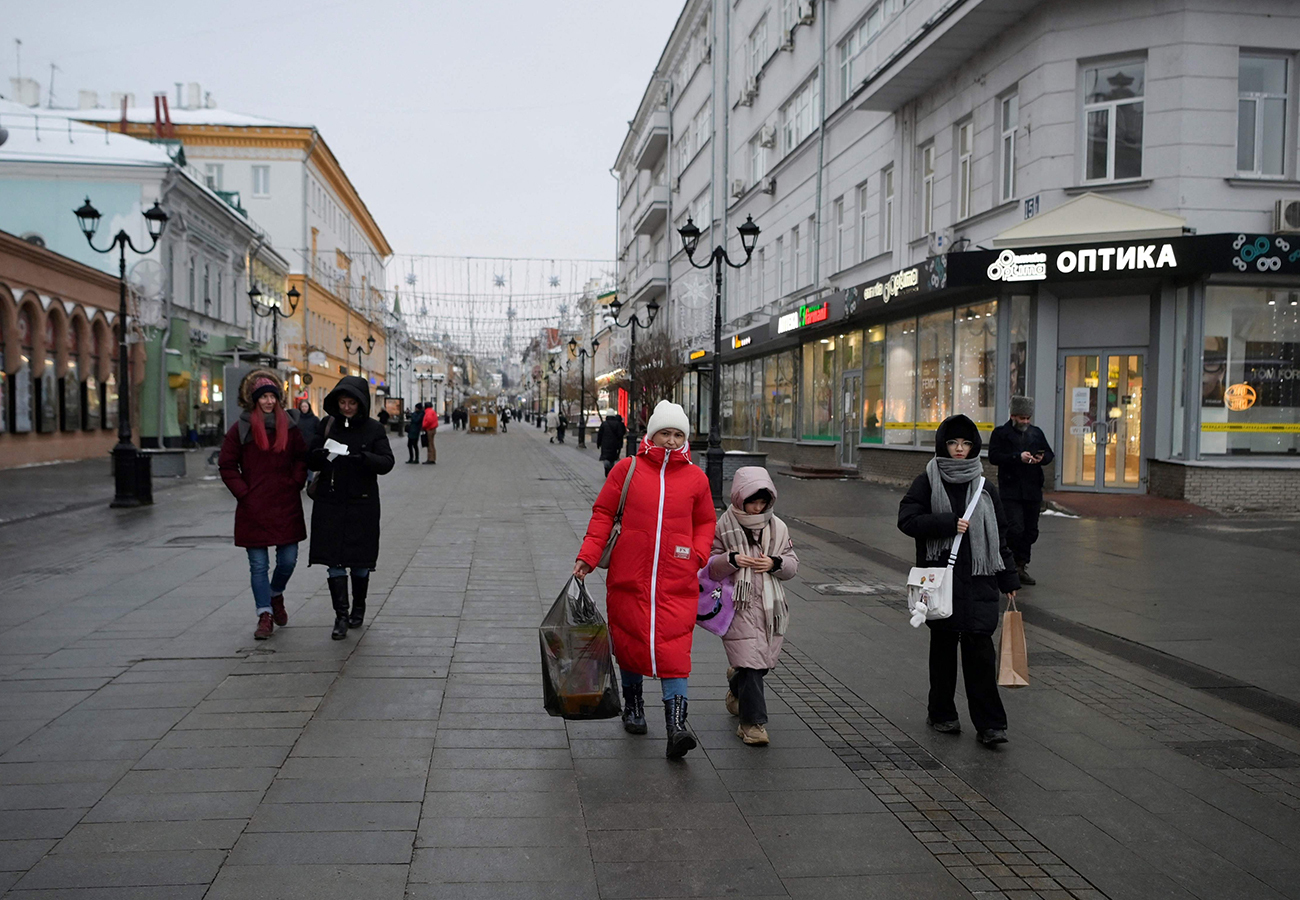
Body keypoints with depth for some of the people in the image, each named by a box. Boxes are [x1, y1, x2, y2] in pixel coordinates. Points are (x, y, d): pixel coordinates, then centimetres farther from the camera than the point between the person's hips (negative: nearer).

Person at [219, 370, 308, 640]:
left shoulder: (289, 427, 5)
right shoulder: (241, 429, -2)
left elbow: (302, 458, 14)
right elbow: (227, 466, 2)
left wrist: (295, 485, 2)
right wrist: (244, 493, -5)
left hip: (286, 507, 2)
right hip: (253, 508, -2)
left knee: (288, 560, 6)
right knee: (258, 565, 1)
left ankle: (276, 595, 35)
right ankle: (265, 615, 9)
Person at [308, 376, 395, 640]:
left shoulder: (373, 429, -2)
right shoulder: (327, 425, 5)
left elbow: (387, 462, -11)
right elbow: (311, 463, 9)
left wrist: (365, 458, -30)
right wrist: (317, 456, -15)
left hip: (362, 504, -2)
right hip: (330, 503, 2)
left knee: (360, 560, 8)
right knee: (333, 559, -4)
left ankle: (358, 608, 28)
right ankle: (341, 615, -1)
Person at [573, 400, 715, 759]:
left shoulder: (695, 477, 6)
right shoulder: (627, 469, 1)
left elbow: (705, 522, 18)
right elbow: (603, 513, 4)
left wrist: (699, 554, 1)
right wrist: (588, 556, -3)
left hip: (677, 582, 0)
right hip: (629, 577, 0)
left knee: (673, 648, -9)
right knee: (629, 640, 11)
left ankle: (676, 723, -12)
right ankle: (633, 703, 35)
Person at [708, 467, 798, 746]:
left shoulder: (777, 527, 8)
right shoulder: (724, 527, -3)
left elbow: (792, 563, 11)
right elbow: (708, 566, 0)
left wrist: (775, 563, -9)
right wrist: (731, 560, -18)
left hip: (771, 605, 5)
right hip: (738, 606, -4)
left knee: (764, 661, 12)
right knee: (750, 662, -11)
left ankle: (736, 686, 45)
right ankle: (753, 722, -1)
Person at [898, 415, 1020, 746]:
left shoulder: (984, 488, 10)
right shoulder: (927, 482, 2)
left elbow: (1000, 535, 14)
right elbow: (907, 520, -8)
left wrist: (1009, 580, 11)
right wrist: (948, 523, -16)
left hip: (978, 581, 1)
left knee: (979, 645, -7)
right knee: (943, 644, 8)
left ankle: (990, 724, -2)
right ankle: (941, 714, 23)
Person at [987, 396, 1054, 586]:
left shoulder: (1036, 432, 15)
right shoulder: (1001, 433, 0)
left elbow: (1050, 454, 19)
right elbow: (993, 456, -10)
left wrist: (1041, 458, -5)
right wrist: (1018, 457, -19)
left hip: (1033, 491, 5)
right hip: (1010, 490, -5)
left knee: (1030, 531, 8)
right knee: (1015, 529, -15)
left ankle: (1021, 566, 18)